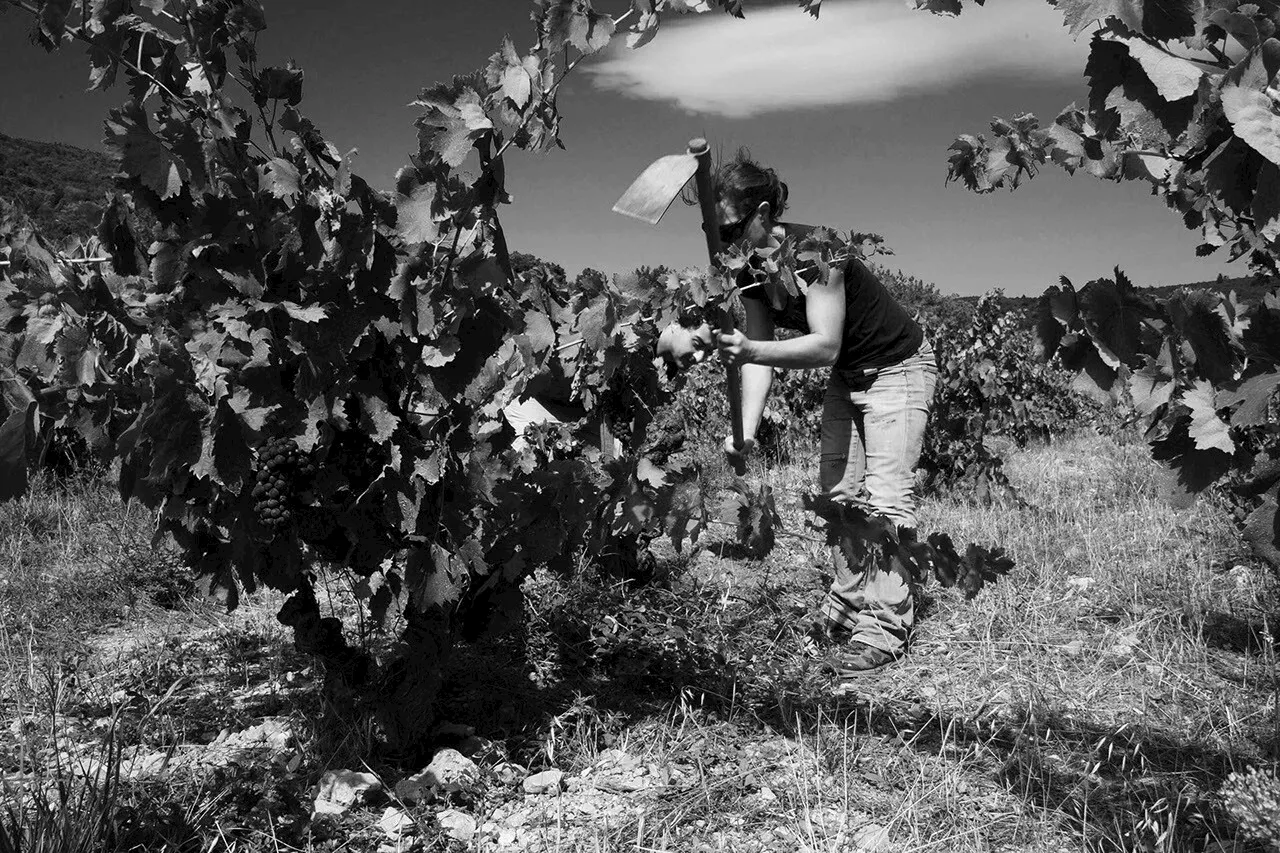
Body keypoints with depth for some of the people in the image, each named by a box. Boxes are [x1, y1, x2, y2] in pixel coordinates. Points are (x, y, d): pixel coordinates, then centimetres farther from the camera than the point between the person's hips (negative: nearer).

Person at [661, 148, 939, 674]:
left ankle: (884, 627, -8)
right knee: (837, 490, 6)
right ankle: (846, 608, 16)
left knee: (885, 496, -12)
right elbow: (758, 354, -13)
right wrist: (746, 429, -27)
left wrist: (750, 349, -53)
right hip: (848, 377, 8)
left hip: (898, 368, -8)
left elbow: (825, 345, -38)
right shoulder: (750, 271, -9)